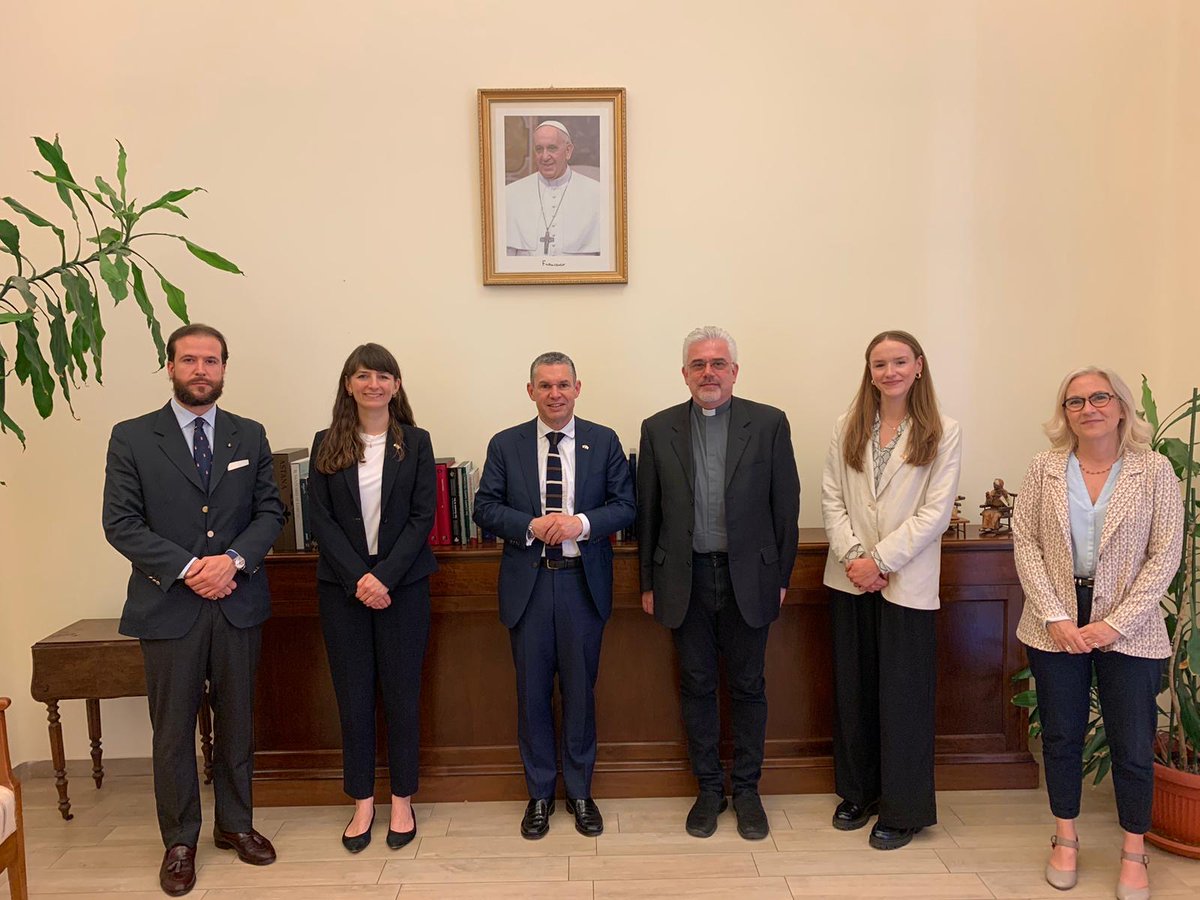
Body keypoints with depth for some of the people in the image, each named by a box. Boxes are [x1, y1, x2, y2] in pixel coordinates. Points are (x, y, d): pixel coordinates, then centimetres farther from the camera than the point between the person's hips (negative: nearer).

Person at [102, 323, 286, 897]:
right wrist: (188, 568, -16)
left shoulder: (250, 436, 7)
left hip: (238, 602, 2)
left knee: (236, 720, 14)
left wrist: (234, 559, -14)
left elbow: (270, 511, 4)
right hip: (168, 606, -2)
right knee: (173, 729, 8)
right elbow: (120, 523, -7)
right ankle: (179, 840, 26)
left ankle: (235, 824, 31)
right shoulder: (131, 438, -1)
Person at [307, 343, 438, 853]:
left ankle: (402, 799, 22)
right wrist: (357, 577, -13)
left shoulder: (416, 443, 1)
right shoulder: (327, 445, 3)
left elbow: (423, 516, -4)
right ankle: (362, 800, 23)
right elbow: (321, 520, -2)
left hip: (403, 585, -1)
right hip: (342, 587, 1)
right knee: (353, 694, 8)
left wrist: (384, 576, -14)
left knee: (402, 693, 6)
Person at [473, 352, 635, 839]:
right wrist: (532, 526, -16)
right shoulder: (505, 445, 3)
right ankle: (539, 793, 28)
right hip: (528, 583, 1)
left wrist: (582, 523, -18)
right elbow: (485, 508, 0)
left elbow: (625, 506, 0)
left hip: (584, 583, 0)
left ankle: (579, 792, 28)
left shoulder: (604, 441, 2)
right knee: (533, 692, 10)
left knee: (580, 690, 10)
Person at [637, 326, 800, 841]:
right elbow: (647, 512, 6)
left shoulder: (769, 423, -1)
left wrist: (782, 577, 0)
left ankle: (746, 789, 27)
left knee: (747, 686, 10)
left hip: (748, 576, -1)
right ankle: (709, 788, 28)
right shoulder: (658, 430, 3)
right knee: (697, 685, 11)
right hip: (686, 580, 1)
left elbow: (785, 504, 1)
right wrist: (649, 583, 5)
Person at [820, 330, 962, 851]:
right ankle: (858, 792, 29)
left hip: (906, 583, -3)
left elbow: (935, 512, -8)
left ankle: (903, 809, 20)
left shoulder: (942, 433, -1)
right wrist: (851, 557, -11)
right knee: (852, 689, 12)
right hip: (850, 580, 3)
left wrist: (879, 560, -14)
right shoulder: (848, 428, 7)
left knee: (902, 694, 4)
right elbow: (831, 499, 2)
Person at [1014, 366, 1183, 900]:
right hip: (1056, 625, 1)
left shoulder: (1154, 471, -4)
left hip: (1128, 629, -1)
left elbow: (1165, 555, -6)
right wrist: (1056, 617, -11)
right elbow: (1025, 542, -3)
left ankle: (1134, 853, 28)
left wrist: (1114, 624, -13)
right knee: (1061, 736, 12)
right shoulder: (1046, 468, 0)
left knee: (1132, 746, 7)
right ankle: (1065, 839, 31)